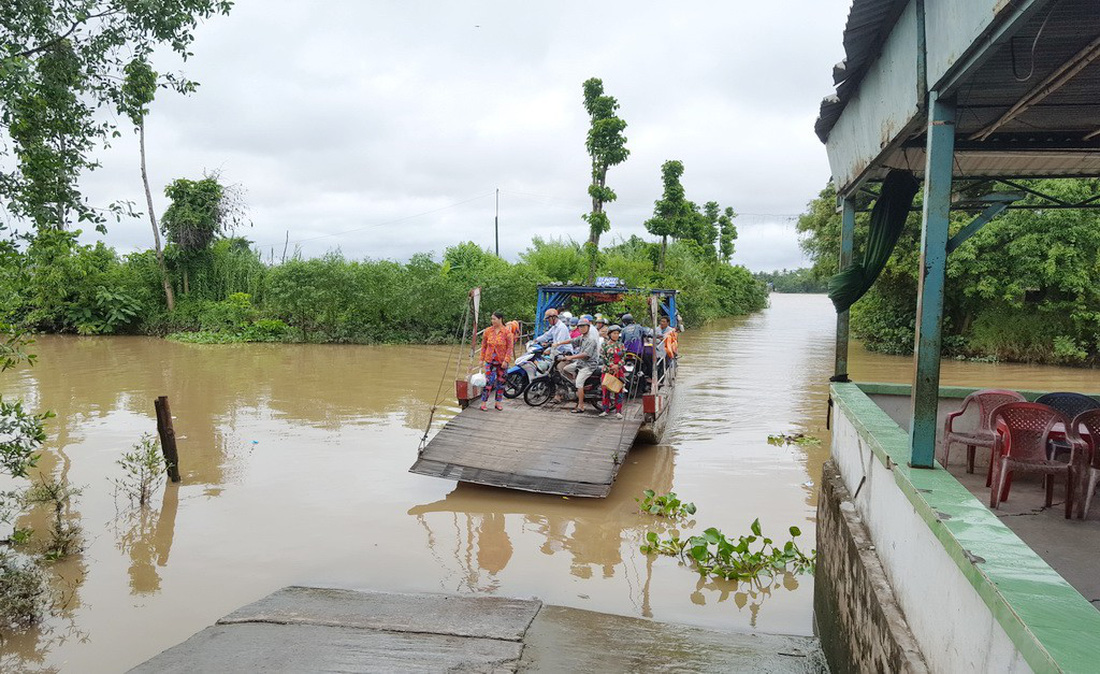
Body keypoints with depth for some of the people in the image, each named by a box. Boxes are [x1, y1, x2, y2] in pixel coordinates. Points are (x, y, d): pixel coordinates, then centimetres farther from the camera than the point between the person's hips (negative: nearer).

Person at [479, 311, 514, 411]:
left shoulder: (507, 332, -5)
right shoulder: (488, 331, 2)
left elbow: (510, 348, -5)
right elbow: (483, 346, 8)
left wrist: (506, 361, -13)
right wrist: (482, 359, 6)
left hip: (502, 362, 0)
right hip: (490, 361, 0)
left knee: (501, 382, 7)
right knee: (489, 381, -8)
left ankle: (498, 402, 19)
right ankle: (484, 402, -1)